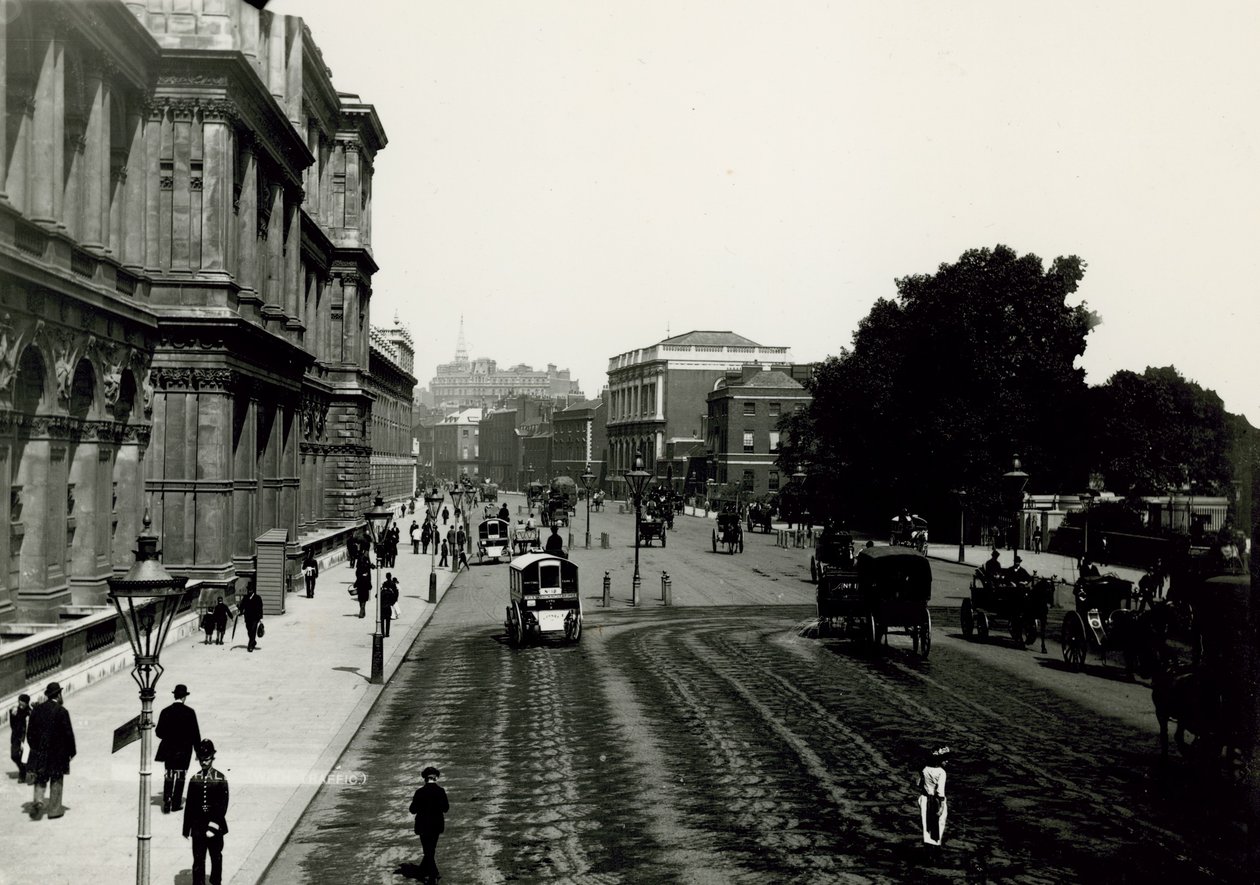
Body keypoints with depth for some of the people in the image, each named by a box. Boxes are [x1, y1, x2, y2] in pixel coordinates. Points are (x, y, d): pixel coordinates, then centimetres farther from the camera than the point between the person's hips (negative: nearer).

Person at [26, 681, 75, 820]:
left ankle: (38, 801, -7)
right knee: (56, 780, 9)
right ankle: (54, 809, 14)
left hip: (39, 751, 4)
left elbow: (30, 731, 6)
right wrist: (71, 751, 0)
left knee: (40, 778, 15)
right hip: (57, 752, -3)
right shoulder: (61, 711, -14)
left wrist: (34, 747, 16)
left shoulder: (37, 709, 1)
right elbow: (68, 733, -11)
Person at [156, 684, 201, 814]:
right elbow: (195, 733, -8)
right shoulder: (189, 712, -10)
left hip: (168, 749, 2)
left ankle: (167, 802, -4)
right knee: (180, 777, 10)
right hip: (184, 750, -2)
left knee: (169, 776, 11)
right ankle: (176, 803, 14)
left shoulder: (166, 711, -4)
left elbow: (159, 732, -1)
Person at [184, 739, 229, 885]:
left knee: (216, 858, 13)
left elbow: (223, 806, -9)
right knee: (198, 860, 0)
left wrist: (214, 826, -15)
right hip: (198, 827, 1)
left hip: (216, 826, -1)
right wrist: (186, 828, 4)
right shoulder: (195, 779, 1)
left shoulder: (221, 779, -5)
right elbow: (189, 805, 4)